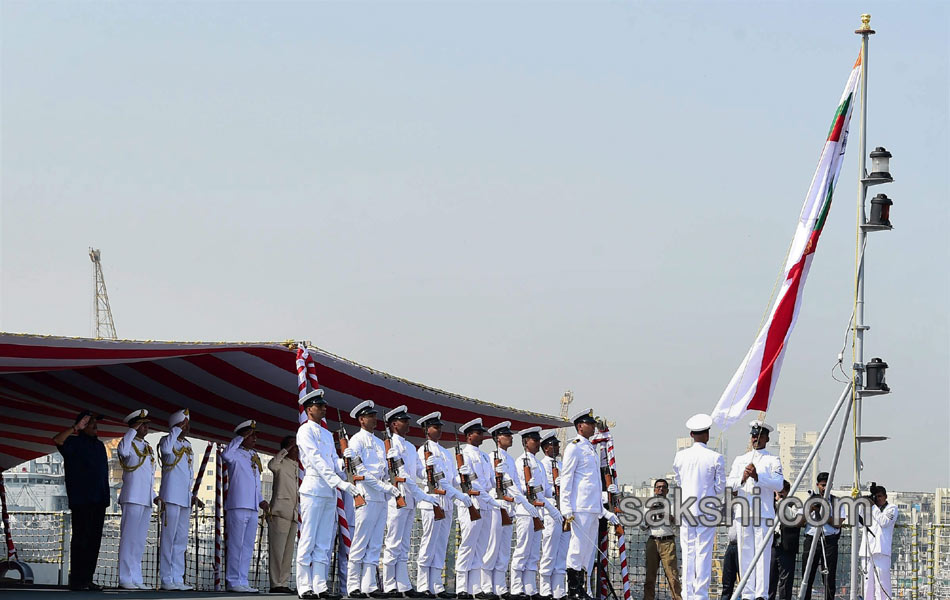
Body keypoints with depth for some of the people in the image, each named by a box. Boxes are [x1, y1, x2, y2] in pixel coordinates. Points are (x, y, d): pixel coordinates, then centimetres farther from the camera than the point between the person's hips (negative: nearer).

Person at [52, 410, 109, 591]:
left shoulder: (99, 445, 21)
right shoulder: (75, 442, -2)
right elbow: (57, 440, -23)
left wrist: (105, 498, 21)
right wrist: (76, 428, -21)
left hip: (98, 501, 8)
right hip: (81, 501, -7)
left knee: (94, 540, 6)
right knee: (81, 539, -8)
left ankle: (87, 579, 10)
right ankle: (76, 580, -8)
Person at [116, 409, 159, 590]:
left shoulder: (148, 448, 21)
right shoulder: (129, 443, -3)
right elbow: (123, 450, -29)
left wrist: (154, 495, 17)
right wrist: (133, 429, -21)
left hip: (146, 500, 8)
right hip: (132, 498, -8)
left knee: (140, 541, 9)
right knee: (128, 539, -8)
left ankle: (136, 579, 11)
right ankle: (125, 578, -9)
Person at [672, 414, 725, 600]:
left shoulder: (680, 456, 0)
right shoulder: (716, 458, -8)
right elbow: (720, 487, -1)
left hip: (686, 509, 2)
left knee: (688, 552, 8)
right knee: (704, 553, 0)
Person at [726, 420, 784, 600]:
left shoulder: (772, 461, 8)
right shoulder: (740, 460, 18)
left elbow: (779, 484, -6)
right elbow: (729, 483, 9)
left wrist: (757, 476, -19)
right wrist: (742, 479, -12)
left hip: (764, 512, -3)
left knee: (763, 553, -8)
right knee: (745, 553, 1)